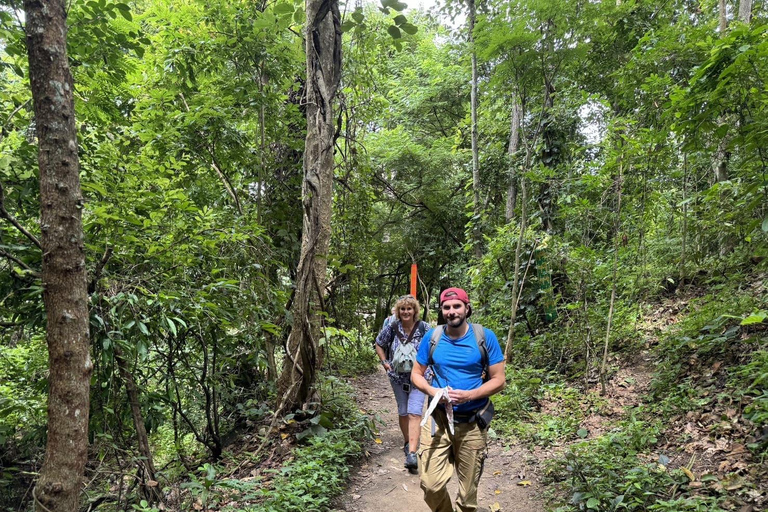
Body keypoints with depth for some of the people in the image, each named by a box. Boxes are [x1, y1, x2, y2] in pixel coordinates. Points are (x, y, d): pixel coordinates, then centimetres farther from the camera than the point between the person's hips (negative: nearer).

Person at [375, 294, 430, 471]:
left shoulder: (424, 328, -11)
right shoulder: (391, 328, -6)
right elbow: (379, 344, 9)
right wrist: (385, 362, -1)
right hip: (398, 377, 3)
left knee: (414, 413, -13)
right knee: (403, 412, 15)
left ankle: (412, 453, -18)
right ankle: (407, 442, 37)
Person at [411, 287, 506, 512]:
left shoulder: (485, 337, -8)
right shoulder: (432, 337, -3)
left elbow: (499, 380, -5)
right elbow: (416, 374, 5)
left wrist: (469, 395, -21)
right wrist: (432, 391, -16)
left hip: (473, 422, -1)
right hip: (438, 419, 1)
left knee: (468, 490, 12)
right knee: (431, 485, -4)